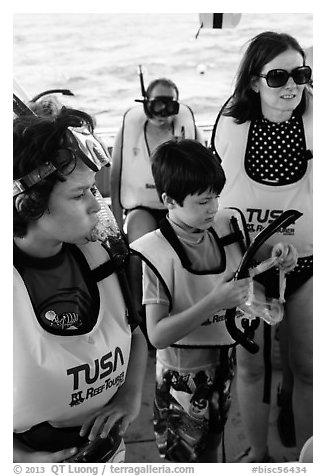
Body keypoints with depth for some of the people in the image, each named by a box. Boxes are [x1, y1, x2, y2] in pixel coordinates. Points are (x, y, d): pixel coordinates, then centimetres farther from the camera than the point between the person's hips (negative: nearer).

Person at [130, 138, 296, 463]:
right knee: (187, 459, 13)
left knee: (211, 452, 23)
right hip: (183, 375, -5)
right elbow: (157, 335, -24)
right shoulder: (156, 253, -22)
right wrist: (214, 302, -31)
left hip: (227, 364, 5)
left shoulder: (226, 226, -7)